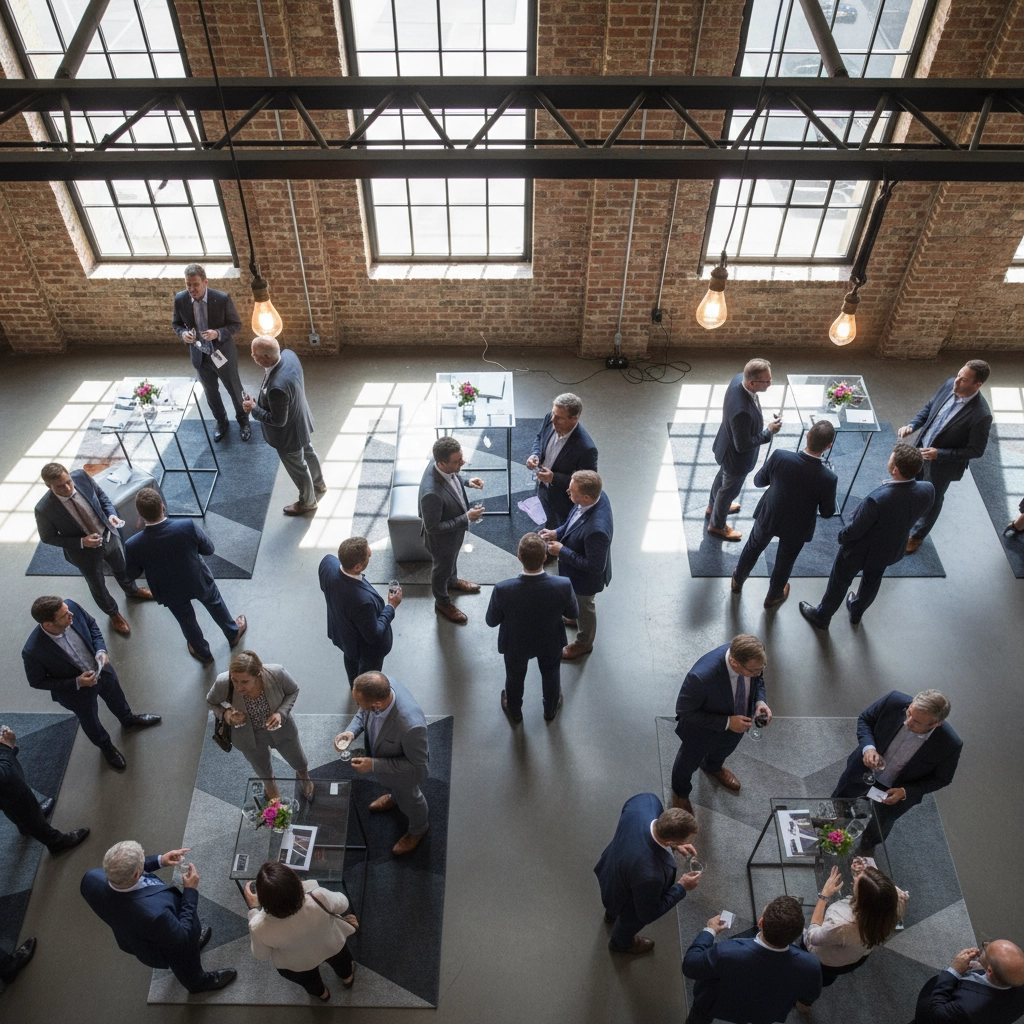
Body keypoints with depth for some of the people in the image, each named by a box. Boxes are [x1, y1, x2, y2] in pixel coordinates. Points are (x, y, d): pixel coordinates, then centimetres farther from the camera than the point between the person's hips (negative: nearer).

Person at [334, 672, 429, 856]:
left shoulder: (411, 725, -50)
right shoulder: (381, 686, -31)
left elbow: (417, 763, -30)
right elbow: (364, 712, -8)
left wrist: (374, 765, -31)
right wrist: (351, 731, -26)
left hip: (404, 771, -5)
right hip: (384, 755, 5)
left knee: (409, 799, 28)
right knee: (393, 786, 38)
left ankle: (419, 829, 60)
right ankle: (395, 798, 72)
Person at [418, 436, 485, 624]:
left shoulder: (444, 467, -22)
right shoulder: (432, 493, -46)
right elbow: (433, 528, -33)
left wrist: (467, 482, -14)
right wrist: (466, 518, -32)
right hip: (442, 538, -7)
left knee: (452, 559, 36)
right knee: (442, 568, 23)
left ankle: (453, 581, 67)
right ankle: (442, 603, 52)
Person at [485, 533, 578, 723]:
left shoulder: (503, 589, -38)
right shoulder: (563, 586, -35)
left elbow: (491, 621, -18)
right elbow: (573, 614, -14)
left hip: (516, 645, -1)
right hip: (551, 643, 1)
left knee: (514, 678, 31)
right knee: (551, 675, 33)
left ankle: (515, 712, 59)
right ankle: (550, 710, 60)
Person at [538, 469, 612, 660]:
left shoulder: (596, 529, -47)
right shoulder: (597, 495, -22)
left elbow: (595, 566, -32)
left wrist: (562, 551, -27)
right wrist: (557, 532, -11)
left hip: (585, 577, -7)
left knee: (584, 608, 24)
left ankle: (584, 643, 53)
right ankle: (575, 616, 68)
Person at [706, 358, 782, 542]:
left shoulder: (738, 379, -20)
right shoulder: (742, 411, -46)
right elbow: (743, 445, -32)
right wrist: (769, 432, -22)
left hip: (727, 445, 8)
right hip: (737, 456, -8)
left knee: (724, 475, 34)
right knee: (730, 489, 19)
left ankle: (713, 506, 62)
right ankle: (717, 525, 45)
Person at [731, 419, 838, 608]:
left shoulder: (779, 457, -30)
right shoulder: (828, 478, -32)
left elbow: (758, 481, -11)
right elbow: (827, 513, -15)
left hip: (769, 517, 1)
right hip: (796, 528, -1)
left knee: (752, 548, 30)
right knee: (784, 562, 27)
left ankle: (738, 580, 55)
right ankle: (773, 596, 52)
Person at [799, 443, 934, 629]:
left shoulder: (878, 499, -43)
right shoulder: (927, 490, -26)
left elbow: (854, 531, -27)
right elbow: (915, 515, -4)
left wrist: (842, 536, -6)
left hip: (861, 550, -5)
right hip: (891, 549, 5)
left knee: (839, 582, 22)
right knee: (872, 581, 33)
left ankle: (821, 616, 46)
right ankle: (857, 612, 59)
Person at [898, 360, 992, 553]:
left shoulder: (981, 415, -32)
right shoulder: (950, 384, -15)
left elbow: (976, 451, -21)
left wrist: (939, 454, -28)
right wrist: (912, 425, -13)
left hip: (942, 464, -5)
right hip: (921, 449, 6)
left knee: (931, 500, 19)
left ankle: (917, 535, 43)